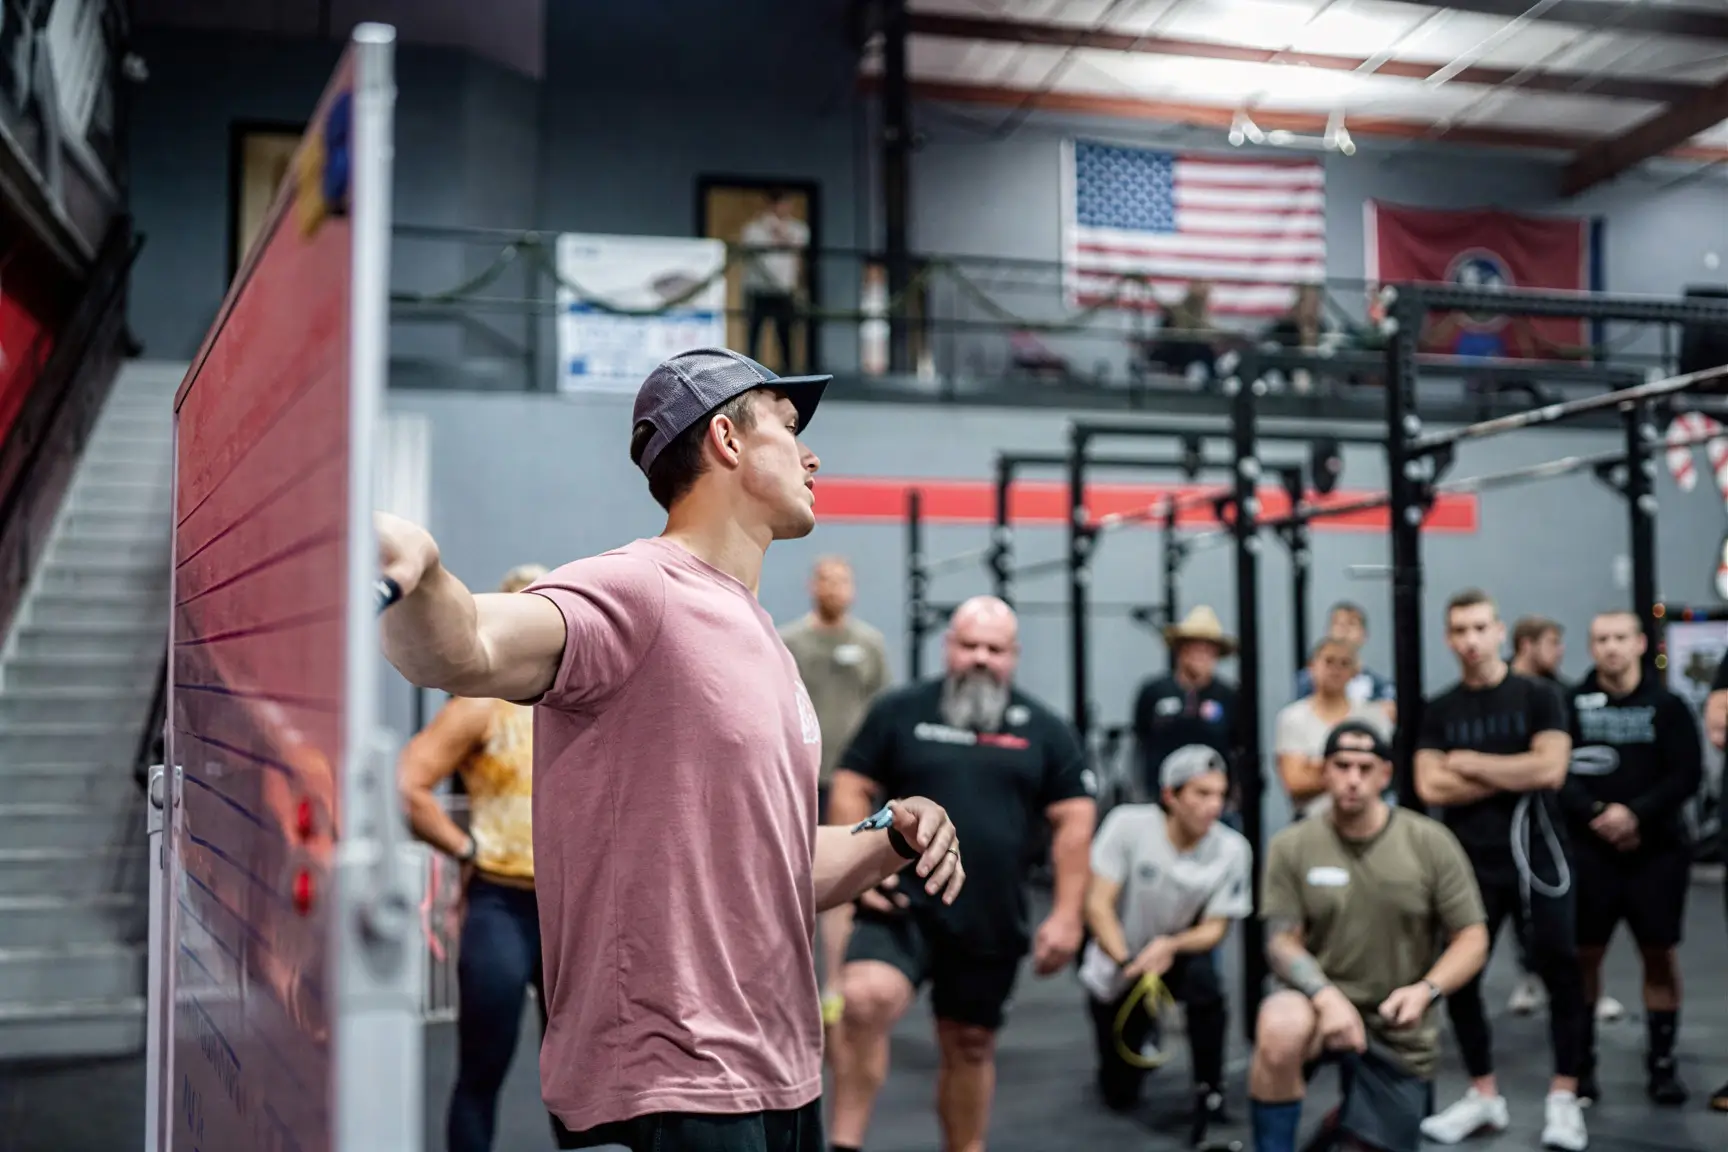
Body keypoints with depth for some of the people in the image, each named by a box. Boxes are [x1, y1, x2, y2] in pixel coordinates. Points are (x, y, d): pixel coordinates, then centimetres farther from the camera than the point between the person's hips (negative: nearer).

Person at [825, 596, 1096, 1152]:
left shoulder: (1045, 730, 5)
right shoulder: (900, 710, 1)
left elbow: (1074, 820, 5)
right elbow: (851, 787, 4)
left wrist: (1066, 915, -1)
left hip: (991, 920, 2)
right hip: (904, 905, -2)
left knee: (970, 1045, 14)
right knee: (865, 999, -27)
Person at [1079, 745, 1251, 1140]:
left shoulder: (1232, 850, -18)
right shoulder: (1127, 824, -22)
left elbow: (1214, 929, -13)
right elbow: (1098, 905, -21)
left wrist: (1169, 947, -34)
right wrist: (1130, 965, -35)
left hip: (1178, 958, 0)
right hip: (1114, 970, 0)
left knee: (1203, 975, -36)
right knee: (1120, 1094, 4)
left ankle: (1209, 1094, -16)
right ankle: (1144, 1033, 38)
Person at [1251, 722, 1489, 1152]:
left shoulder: (1432, 842, -5)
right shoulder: (1291, 846, -6)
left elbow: (1472, 939, -2)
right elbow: (1282, 943, -6)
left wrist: (1426, 990, -20)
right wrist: (1327, 997, -25)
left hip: (1398, 1030, 2)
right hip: (1324, 1003, -2)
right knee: (1280, 1029, -37)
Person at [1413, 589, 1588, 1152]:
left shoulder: (1538, 696, -1)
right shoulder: (1439, 710, 6)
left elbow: (1549, 769, -15)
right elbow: (1430, 787, -6)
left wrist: (1468, 763, -8)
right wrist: (1513, 776, -10)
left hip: (1536, 858, -3)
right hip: (1470, 863, 3)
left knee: (1562, 975, -2)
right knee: (1458, 979, 5)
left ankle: (1564, 1098, 11)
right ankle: (1484, 1095, 20)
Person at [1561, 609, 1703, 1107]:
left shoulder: (1667, 706, 2)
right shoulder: (1571, 703, 1)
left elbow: (1688, 775, -5)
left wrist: (1635, 813, -17)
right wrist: (1595, 814, -19)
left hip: (1657, 849, 1)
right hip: (1589, 849, 0)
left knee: (1660, 953, 5)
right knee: (1584, 954, 1)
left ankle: (1662, 1062, 17)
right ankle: (1581, 1063, 11)